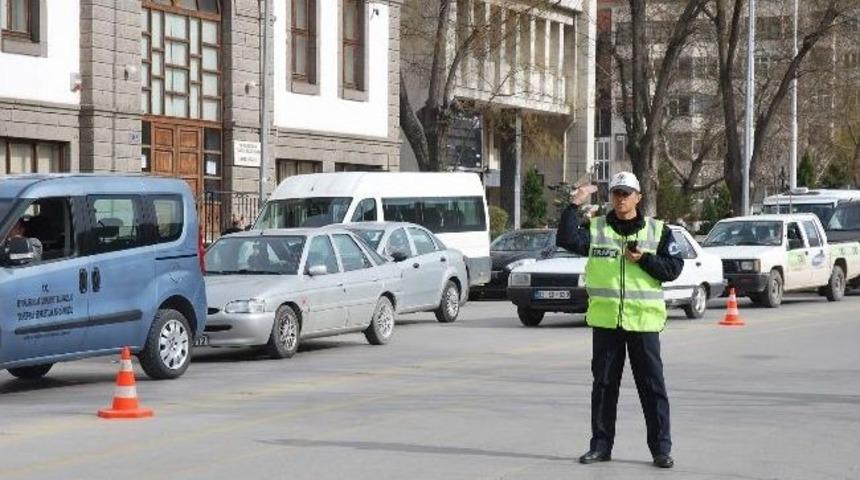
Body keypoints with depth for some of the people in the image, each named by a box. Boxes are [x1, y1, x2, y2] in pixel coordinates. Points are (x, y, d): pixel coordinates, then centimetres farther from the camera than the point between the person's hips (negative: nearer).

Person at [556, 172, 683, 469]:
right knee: (603, 384, 8)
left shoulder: (658, 231, 5)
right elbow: (566, 240, -11)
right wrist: (574, 206, -17)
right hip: (605, 320, 1)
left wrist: (644, 260, -14)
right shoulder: (595, 229, 6)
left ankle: (661, 448, 5)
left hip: (643, 321, -1)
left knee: (652, 386, 0)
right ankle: (601, 445, 16)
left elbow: (673, 269, -1)